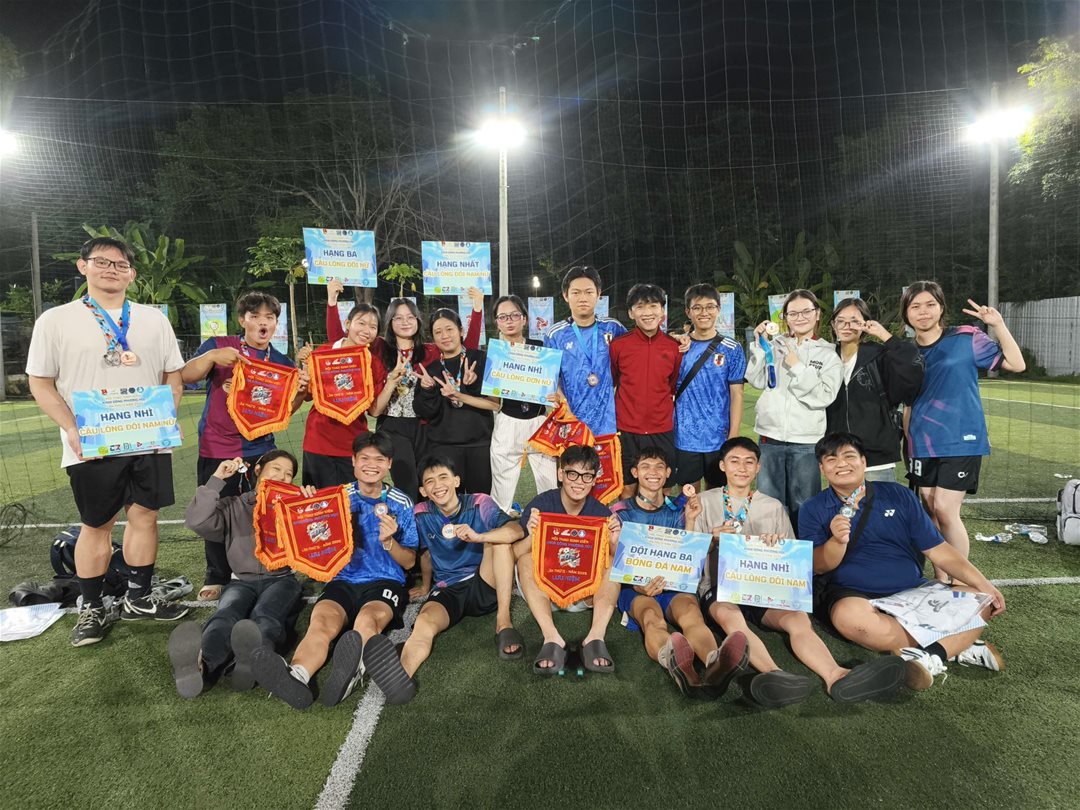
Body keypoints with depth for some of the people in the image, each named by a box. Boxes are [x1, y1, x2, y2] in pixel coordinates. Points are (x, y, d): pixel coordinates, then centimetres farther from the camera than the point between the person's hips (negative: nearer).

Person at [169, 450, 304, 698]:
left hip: (281, 579, 0)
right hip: (242, 581, 0)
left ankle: (254, 658, -70)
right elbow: (196, 521, 2)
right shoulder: (234, 507, 22)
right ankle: (202, 664, -68)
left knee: (265, 618, -36)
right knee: (226, 615, -36)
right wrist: (217, 480, 2)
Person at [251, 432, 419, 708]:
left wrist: (388, 541, -11)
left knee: (369, 618, -35)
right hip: (343, 580, 1)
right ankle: (297, 675, -59)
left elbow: (409, 562, 9)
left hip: (385, 581, -1)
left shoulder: (401, 503, 9)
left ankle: (352, 667, -63)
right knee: (322, 620, -32)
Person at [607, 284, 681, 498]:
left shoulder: (674, 347, 2)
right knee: (627, 488, 9)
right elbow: (609, 384, 7)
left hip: (663, 432, 1)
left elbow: (676, 387, 13)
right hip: (626, 431, -1)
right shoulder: (618, 344, -3)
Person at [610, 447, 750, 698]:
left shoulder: (678, 511, 18)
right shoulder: (621, 512, 12)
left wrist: (690, 521, 0)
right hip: (634, 588, -2)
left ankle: (715, 664, -68)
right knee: (652, 616, -39)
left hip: (675, 585, 2)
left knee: (690, 611, -36)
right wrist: (639, 586, -18)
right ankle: (676, 667, -71)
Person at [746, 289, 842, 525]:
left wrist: (797, 366, -11)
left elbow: (824, 397, -8)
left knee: (802, 507, 8)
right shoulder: (775, 346, 6)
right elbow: (757, 381, -1)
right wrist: (759, 345, -7)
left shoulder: (828, 354, 3)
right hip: (770, 437, 1)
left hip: (806, 441, -1)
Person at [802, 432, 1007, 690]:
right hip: (853, 594, -3)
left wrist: (984, 585, -3)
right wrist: (837, 540, -28)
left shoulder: (899, 496, 9)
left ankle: (933, 657, -27)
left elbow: (938, 550, 9)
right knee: (849, 616, -37)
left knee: (981, 599, -13)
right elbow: (818, 566, -8)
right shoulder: (814, 509, 2)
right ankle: (958, 645, -22)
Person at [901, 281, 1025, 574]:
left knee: (945, 510, -8)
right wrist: (907, 442, 12)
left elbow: (1016, 364, -6)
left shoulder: (966, 339, -2)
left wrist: (998, 324, -15)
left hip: (961, 441, -4)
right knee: (930, 512, 7)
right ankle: (940, 580, 20)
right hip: (923, 444, 4)